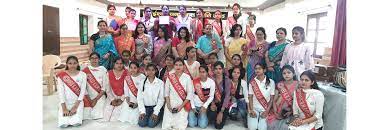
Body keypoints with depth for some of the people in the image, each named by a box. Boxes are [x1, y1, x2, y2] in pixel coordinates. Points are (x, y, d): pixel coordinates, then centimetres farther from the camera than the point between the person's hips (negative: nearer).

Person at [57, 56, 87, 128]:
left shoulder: (82, 75, -3)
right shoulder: (61, 75, -3)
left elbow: (83, 91, -6)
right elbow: (60, 92, -7)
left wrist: (75, 106, -13)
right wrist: (64, 108, -13)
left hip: (78, 103, 0)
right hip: (65, 103, 1)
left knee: (76, 123, -17)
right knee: (63, 124, -13)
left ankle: (77, 114, 16)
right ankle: (66, 113, 19)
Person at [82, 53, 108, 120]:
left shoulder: (103, 69, 2)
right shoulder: (85, 70, 3)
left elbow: (104, 87, -1)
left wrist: (96, 99, -7)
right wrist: (90, 100, -8)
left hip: (100, 97, 0)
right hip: (88, 97, 1)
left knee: (98, 116, -13)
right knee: (85, 116, -10)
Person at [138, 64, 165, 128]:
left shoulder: (160, 83, -7)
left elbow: (161, 99, -6)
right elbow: (140, 98, -1)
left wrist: (155, 113, -12)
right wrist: (142, 112, -10)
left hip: (156, 107, -2)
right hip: (145, 107, 2)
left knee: (151, 124, -19)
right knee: (141, 123, -16)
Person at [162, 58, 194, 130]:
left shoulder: (187, 77, -4)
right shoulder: (170, 77, 2)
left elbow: (190, 93, -5)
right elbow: (166, 92, 5)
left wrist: (181, 106, -11)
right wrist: (168, 104, -7)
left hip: (182, 105, -2)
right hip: (170, 104, 2)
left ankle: (182, 119, 14)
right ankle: (172, 119, 19)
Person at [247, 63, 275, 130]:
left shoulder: (271, 82, -2)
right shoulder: (252, 82, 1)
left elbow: (272, 98, 0)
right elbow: (250, 97, 1)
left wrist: (267, 111, -8)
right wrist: (251, 110, -9)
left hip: (265, 109, 0)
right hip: (254, 108, 1)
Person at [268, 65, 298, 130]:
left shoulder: (297, 85, -3)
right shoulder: (279, 85, 4)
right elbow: (274, 100, 5)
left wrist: (291, 112, -12)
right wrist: (275, 112, -6)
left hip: (291, 113, -2)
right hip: (279, 113, 3)